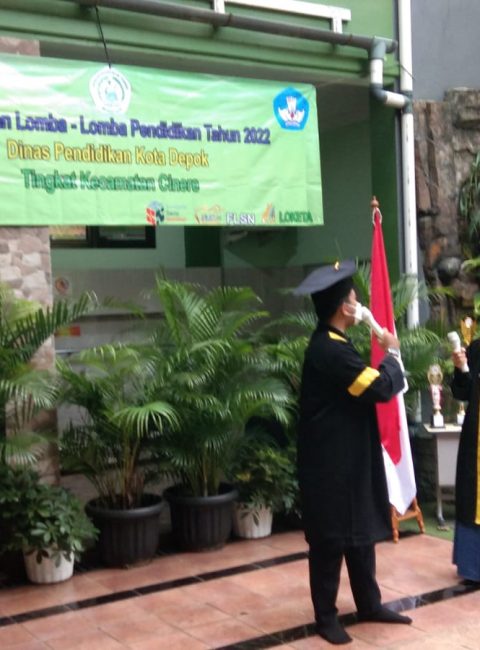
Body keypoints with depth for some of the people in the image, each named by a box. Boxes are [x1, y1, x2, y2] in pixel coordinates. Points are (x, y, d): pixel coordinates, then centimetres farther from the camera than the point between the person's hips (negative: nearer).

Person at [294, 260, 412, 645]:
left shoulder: (329, 345, 10)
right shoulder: (331, 350, -23)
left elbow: (364, 388, 17)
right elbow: (382, 388, -23)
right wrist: (391, 354, -7)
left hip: (348, 460, 10)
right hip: (332, 464, -10)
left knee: (361, 533, 17)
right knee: (330, 541, 2)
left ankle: (369, 605, 29)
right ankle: (326, 617, 15)